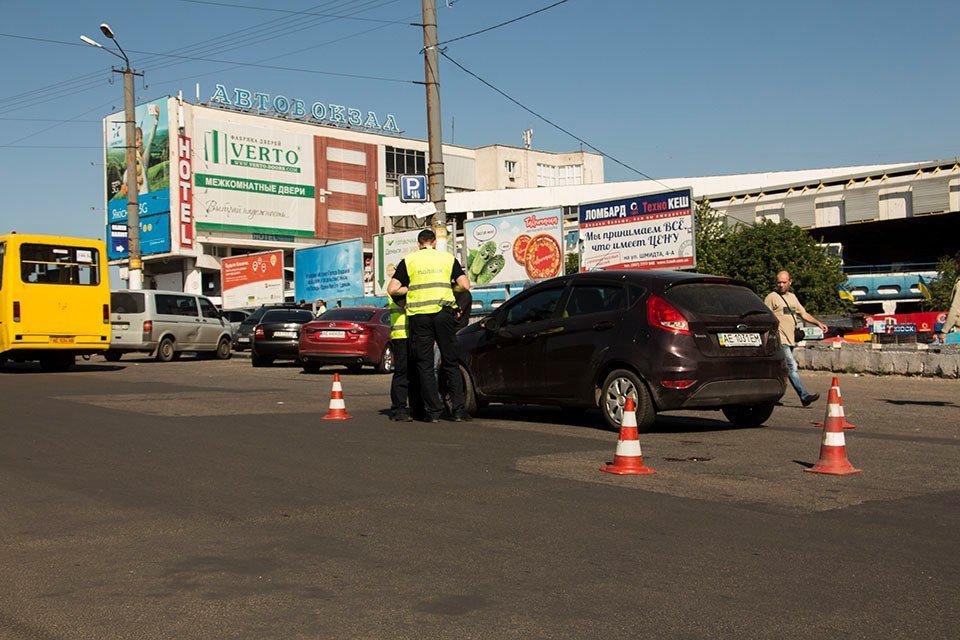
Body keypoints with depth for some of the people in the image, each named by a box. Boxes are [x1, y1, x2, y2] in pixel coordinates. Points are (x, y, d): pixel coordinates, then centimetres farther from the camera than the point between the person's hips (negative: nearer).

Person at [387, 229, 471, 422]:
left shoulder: (408, 260, 6)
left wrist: (410, 289, 14)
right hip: (444, 313, 1)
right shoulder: (448, 258, 9)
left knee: (425, 365, 6)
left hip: (419, 315, -1)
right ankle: (458, 410, 5)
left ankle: (433, 411, 3)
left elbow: (392, 289, -2)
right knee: (451, 363, 8)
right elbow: (465, 285, 1)